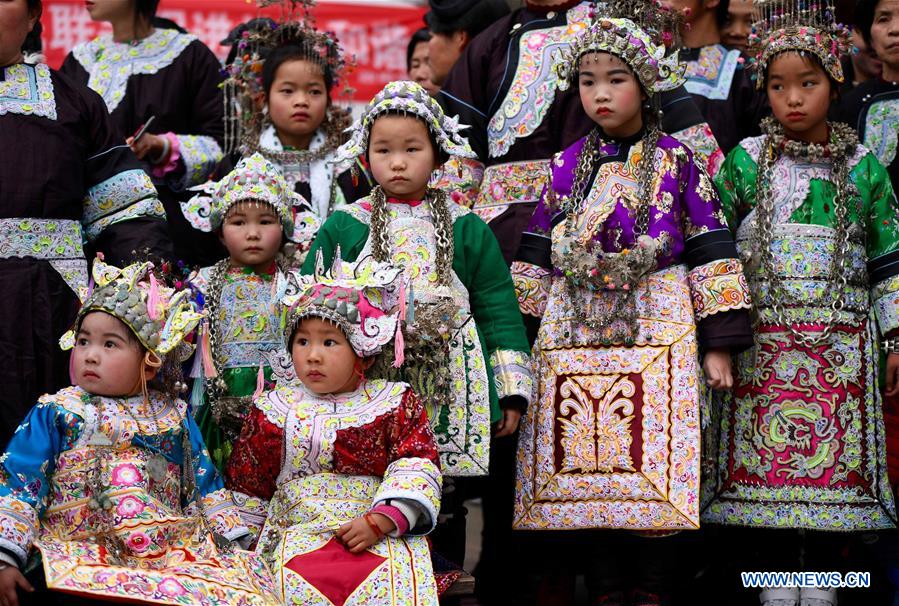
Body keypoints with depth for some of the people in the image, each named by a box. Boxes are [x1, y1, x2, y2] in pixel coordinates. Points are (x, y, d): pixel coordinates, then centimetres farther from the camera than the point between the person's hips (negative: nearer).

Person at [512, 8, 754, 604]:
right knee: (585, 465, 2)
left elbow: (710, 249, 0)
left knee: (653, 464, -6)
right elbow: (539, 252, 14)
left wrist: (719, 343, -5)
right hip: (575, 333, 3)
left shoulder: (677, 162, 2)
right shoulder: (568, 165, 11)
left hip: (658, 330, -3)